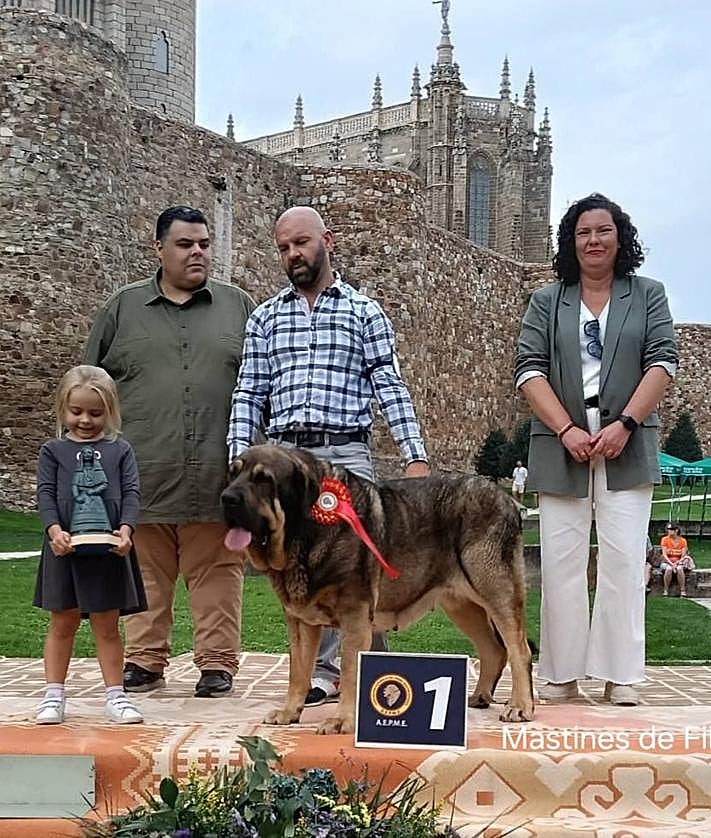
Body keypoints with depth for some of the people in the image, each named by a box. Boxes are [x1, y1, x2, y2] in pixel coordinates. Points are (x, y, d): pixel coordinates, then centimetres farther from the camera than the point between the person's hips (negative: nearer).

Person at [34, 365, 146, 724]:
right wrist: (54, 529, -18)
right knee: (62, 624, 8)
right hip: (65, 547, 0)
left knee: (107, 627, 7)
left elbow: (131, 493, 0)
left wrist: (125, 529, -17)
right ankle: (54, 696, 15)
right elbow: (45, 493, -2)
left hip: (108, 549, 0)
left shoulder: (119, 451, 7)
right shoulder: (53, 451, 6)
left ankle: (115, 695, 14)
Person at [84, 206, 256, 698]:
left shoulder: (238, 306, 12)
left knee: (217, 574, 2)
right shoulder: (123, 308, 11)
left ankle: (218, 663, 10)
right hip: (144, 474, 1)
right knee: (147, 574, 6)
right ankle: (145, 660, 15)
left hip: (216, 474, 0)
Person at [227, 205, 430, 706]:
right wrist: (240, 458, 1)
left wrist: (416, 455, -6)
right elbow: (249, 394, 13)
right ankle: (325, 671, 8)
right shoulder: (265, 319, 15)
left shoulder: (364, 311, 8)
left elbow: (390, 387, 3)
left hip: (346, 454, -3)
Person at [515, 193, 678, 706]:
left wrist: (625, 424, -12)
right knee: (561, 561, 0)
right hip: (561, 447, 1)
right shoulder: (546, 303, 11)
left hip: (627, 448, -1)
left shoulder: (648, 296, 11)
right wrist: (567, 430, -12)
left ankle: (620, 674, 1)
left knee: (624, 559, -4)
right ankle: (562, 673, 6)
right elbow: (530, 370, 2)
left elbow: (662, 363, 1)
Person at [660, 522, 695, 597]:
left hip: (679, 562, 0)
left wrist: (676, 563, -20)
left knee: (680, 569, -35)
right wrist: (672, 564, -21)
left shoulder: (683, 541, 0)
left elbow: (683, 556, -2)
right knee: (669, 569, -35)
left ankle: (683, 591, -30)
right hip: (667, 562, 0)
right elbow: (664, 555, -7)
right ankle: (666, 591, -30)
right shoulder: (665, 539, -1)